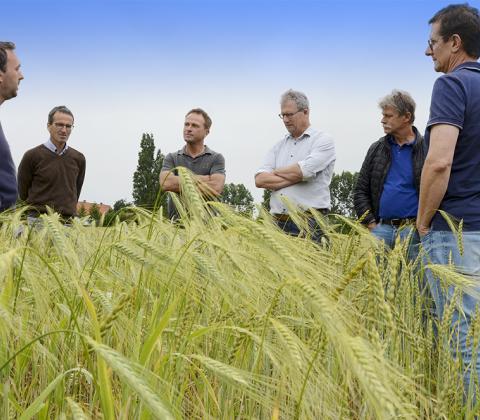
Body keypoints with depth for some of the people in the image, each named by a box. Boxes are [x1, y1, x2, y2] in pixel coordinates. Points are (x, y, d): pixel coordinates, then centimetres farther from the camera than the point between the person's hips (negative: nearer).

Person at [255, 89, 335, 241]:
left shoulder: (323, 140, 3)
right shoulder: (279, 146, 19)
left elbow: (304, 171, -14)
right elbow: (259, 180, 6)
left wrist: (276, 172, 4)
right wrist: (294, 177, -6)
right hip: (278, 222, 5)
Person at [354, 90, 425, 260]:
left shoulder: (427, 149, -1)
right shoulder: (376, 149, 12)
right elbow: (360, 190, 14)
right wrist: (370, 223, 3)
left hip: (414, 231, -3)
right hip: (381, 228, 3)